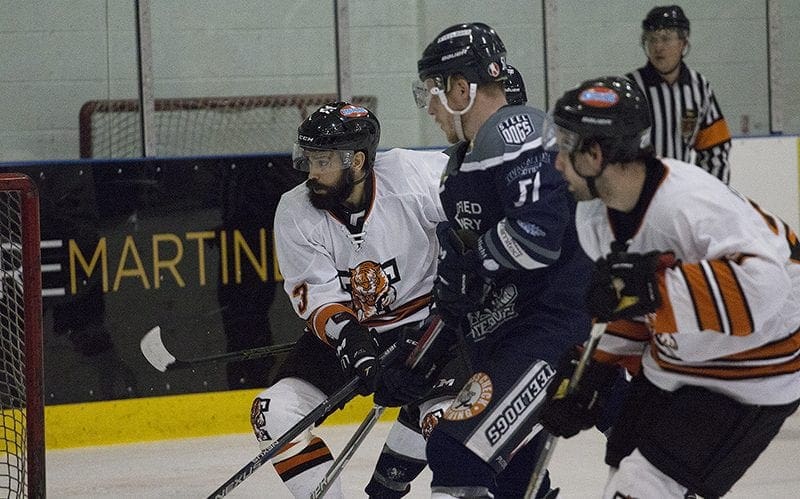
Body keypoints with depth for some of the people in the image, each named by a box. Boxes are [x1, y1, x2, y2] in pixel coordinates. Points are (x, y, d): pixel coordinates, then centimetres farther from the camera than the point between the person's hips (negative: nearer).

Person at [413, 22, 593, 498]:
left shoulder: (516, 132, -14)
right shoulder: (465, 159, 19)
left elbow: (537, 235, -26)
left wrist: (469, 260, -11)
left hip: (558, 329, -11)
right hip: (508, 342, 11)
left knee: (457, 453, -21)